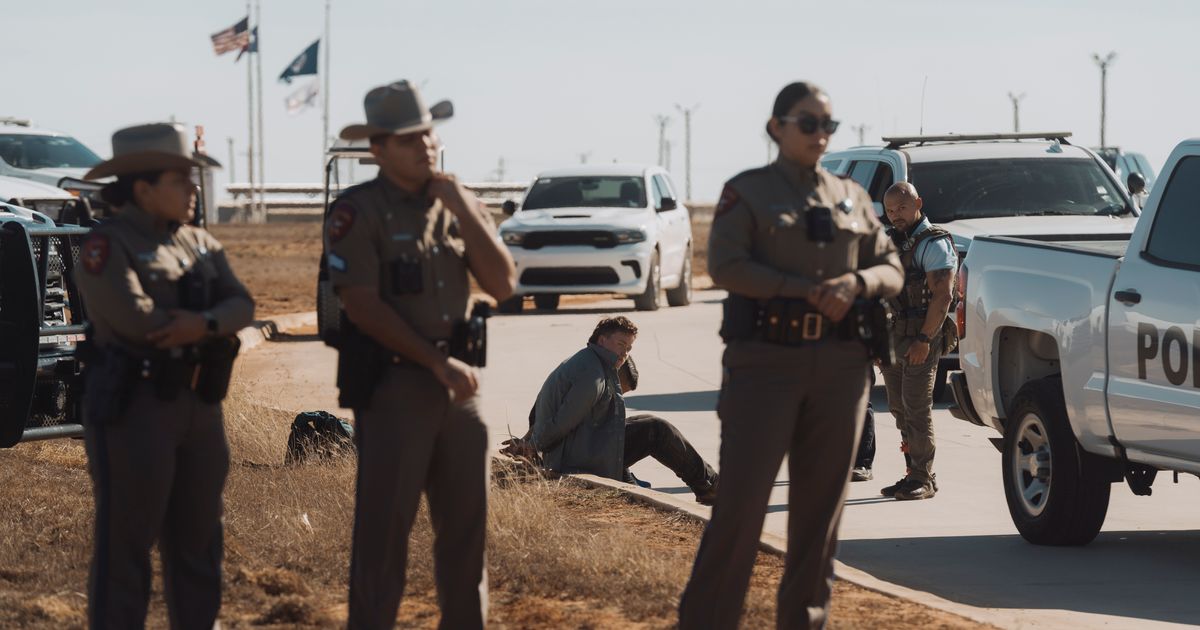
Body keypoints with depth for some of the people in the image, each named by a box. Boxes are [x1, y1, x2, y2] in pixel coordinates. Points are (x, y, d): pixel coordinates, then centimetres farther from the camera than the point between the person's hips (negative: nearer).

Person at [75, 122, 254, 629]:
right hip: (132, 407, -7)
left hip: (199, 405, 7)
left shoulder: (200, 244, 13)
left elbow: (242, 305, 1)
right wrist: (216, 325, -11)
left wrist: (203, 323, -21)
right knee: (125, 543, -3)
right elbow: (133, 317, -23)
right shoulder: (108, 245, -9)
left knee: (198, 537, 14)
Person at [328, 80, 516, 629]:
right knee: (384, 529, -4)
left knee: (466, 524, 11)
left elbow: (502, 285, 3)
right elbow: (364, 307, -15)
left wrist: (465, 212, -8)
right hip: (392, 384, -6)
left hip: (458, 381, 6)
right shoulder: (357, 212, -10)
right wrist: (438, 362, -16)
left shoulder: (457, 203, 10)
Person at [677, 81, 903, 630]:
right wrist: (806, 290, -16)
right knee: (741, 502, -8)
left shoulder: (852, 198, 15)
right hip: (765, 362, -4)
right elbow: (725, 266, -11)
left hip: (839, 364, 5)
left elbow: (891, 270, 13)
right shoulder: (747, 192, 2)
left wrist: (856, 282, -10)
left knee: (820, 503, 7)